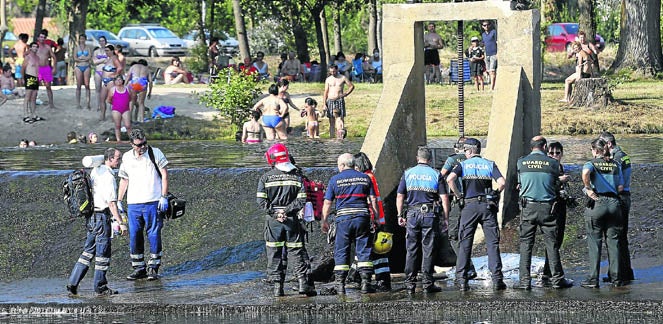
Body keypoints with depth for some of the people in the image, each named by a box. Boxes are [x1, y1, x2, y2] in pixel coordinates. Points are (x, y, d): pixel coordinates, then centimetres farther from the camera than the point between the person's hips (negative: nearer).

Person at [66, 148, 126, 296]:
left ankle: (73, 283, 11)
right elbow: (112, 203, -21)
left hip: (91, 216, 9)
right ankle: (101, 287, 7)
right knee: (103, 253, 1)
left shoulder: (95, 171, 11)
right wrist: (121, 223, -20)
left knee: (88, 250, 14)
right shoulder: (108, 177, -17)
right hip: (102, 216, -9)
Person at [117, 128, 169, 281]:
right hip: (133, 204, 3)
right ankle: (139, 268, 10)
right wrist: (119, 202, 14)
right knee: (134, 236, 2)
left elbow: (164, 175, 0)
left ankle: (153, 267, 6)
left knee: (154, 235, -2)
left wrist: (164, 197, -8)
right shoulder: (126, 158, 9)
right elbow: (124, 180, 18)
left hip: (153, 202, -3)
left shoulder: (155, 153, 0)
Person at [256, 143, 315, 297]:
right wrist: (286, 210, -10)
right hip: (292, 219, 1)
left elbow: (261, 201, -8)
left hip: (272, 221, -1)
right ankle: (303, 282, -4)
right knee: (296, 251, 6)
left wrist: (273, 213, -10)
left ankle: (277, 285, 1)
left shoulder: (265, 178, -1)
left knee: (274, 253, 5)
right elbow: (301, 200, -5)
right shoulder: (296, 177, 3)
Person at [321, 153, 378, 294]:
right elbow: (373, 200, 6)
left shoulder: (335, 180, 4)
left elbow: (327, 203, 3)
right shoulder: (365, 178, 9)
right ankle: (366, 283, -1)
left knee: (341, 252, 5)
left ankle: (340, 285, 1)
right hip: (362, 217, 1)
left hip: (343, 219, -1)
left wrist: (324, 221, 10)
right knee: (364, 251, 5)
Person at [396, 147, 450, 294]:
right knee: (428, 250, 1)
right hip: (430, 215, -1)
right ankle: (427, 284, 0)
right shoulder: (436, 175, 3)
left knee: (411, 250, 5)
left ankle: (410, 284, 4)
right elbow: (444, 198, -1)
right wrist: (446, 217, 3)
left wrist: (400, 215, 10)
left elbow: (400, 196, 4)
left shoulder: (408, 173, 6)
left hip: (412, 214, 1)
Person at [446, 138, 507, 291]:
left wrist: (458, 195, 0)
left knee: (465, 244, 3)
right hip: (487, 206, 1)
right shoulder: (490, 164, 8)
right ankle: (497, 279, -3)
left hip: (470, 205, -1)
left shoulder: (463, 165, 5)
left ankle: (461, 279, -2)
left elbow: (450, 179, -13)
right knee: (492, 243, 2)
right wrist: (495, 195, 11)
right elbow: (502, 182, -7)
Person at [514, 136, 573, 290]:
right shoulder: (552, 163, -4)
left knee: (526, 244, 5)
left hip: (527, 207, 1)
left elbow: (520, 184, 11)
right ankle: (557, 279, 8)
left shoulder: (521, 162, 0)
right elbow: (556, 185, 7)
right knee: (552, 243, 6)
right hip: (547, 207, -1)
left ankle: (525, 280, 1)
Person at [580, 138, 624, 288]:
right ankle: (616, 278, 11)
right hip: (614, 203, 3)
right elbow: (621, 187, 6)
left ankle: (593, 279, 1)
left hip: (597, 203, -3)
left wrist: (588, 188, -13)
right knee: (613, 242, 9)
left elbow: (586, 172, -25)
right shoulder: (615, 165, 10)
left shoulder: (592, 163, -1)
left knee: (594, 242, 2)